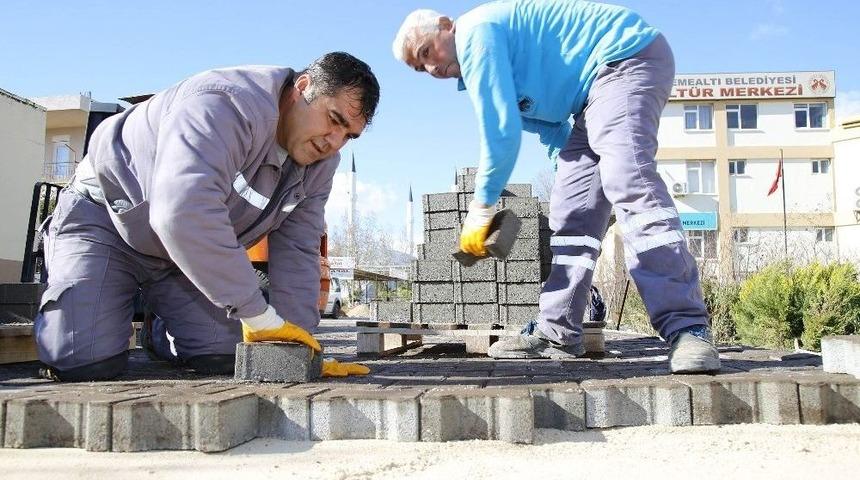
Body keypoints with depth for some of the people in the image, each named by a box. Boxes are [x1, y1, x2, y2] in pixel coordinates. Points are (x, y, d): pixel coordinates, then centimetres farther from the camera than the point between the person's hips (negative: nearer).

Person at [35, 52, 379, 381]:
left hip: (190, 252, 6)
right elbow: (182, 215, -47)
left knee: (223, 358, -11)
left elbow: (297, 252, -9)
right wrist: (261, 316, -42)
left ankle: (163, 322, 22)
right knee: (87, 364, -20)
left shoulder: (321, 163, -9)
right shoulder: (225, 105, -35)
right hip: (104, 219, -6)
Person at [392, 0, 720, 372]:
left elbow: (501, 131, -18)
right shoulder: (473, 72, 18)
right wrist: (571, 164, 8)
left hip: (627, 54, -11)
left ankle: (688, 330, -33)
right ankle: (557, 334, 5)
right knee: (571, 214, 3)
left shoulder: (475, 32, -13)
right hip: (592, 94, 11)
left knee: (629, 182, -29)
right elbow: (545, 122, 22)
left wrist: (480, 208, -11)